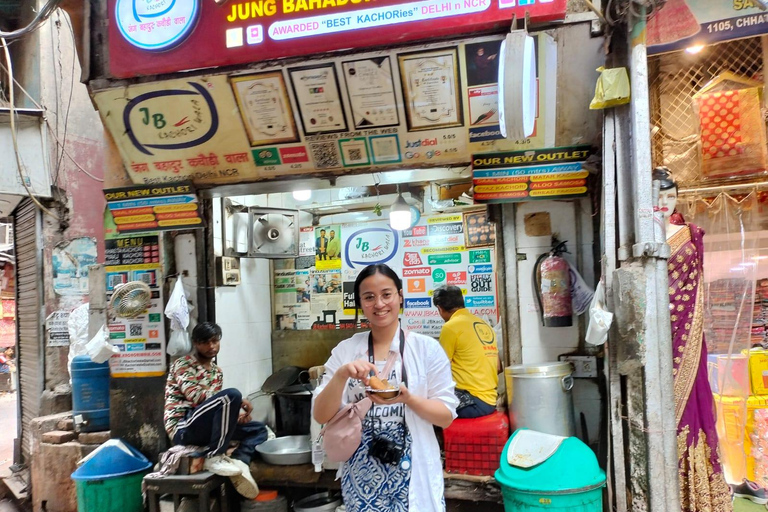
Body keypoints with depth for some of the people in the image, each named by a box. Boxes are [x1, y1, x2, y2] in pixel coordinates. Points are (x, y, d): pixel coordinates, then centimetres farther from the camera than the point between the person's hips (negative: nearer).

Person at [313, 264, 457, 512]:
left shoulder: (427, 348, -5)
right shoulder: (345, 350, 0)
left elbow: (447, 416, -4)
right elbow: (321, 415, -3)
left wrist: (407, 398, -21)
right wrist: (341, 375, -20)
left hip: (413, 475, -1)